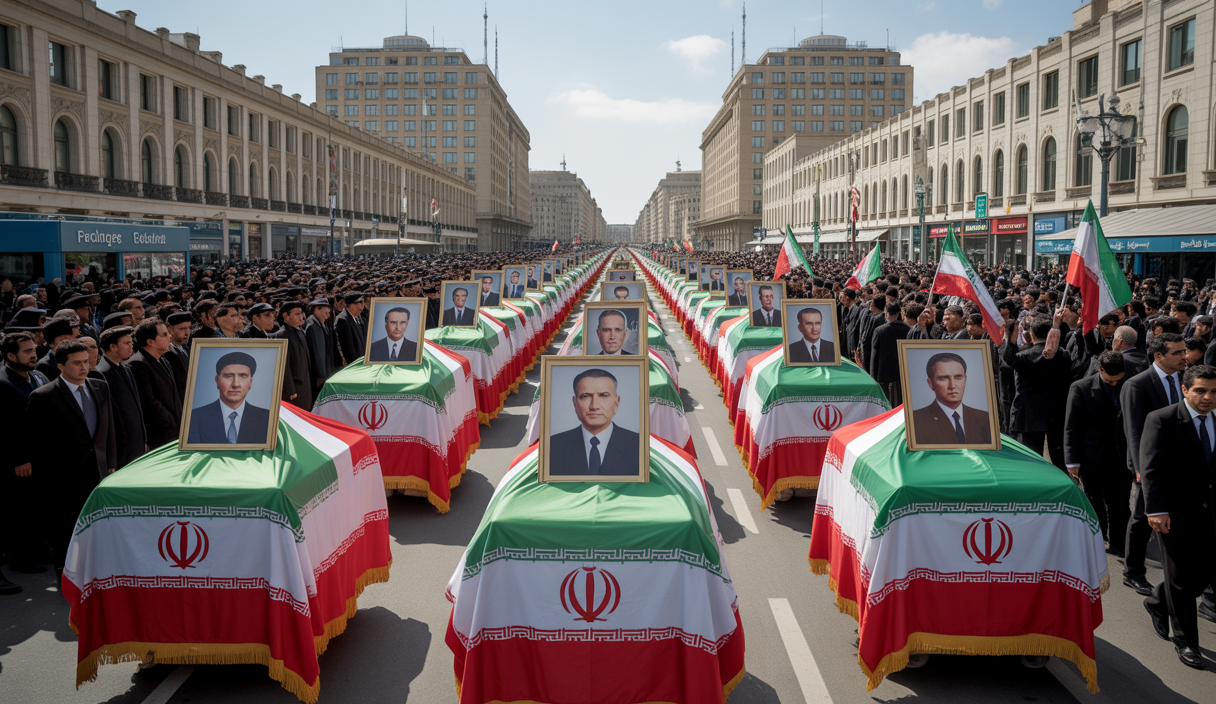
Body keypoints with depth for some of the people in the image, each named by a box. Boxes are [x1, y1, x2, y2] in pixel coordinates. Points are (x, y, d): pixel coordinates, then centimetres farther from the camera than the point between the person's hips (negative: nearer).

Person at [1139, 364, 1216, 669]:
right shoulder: (1162, 420, -11)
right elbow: (1151, 468, -14)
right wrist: (1156, 510, -20)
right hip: (1177, 510, -5)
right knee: (1181, 577, 3)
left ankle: (1158, 602, 34)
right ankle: (1185, 641, 18)